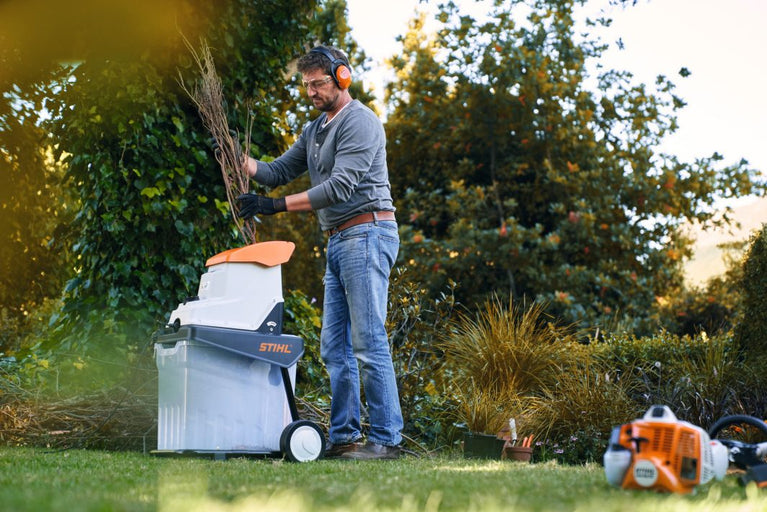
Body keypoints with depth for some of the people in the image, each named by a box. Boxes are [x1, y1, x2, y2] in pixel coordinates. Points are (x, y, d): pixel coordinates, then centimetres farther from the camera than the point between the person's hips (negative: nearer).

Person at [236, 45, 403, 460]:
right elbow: (279, 171, 17)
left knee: (368, 342, -11)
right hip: (338, 241, 10)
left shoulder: (360, 122, -10)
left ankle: (385, 438, -9)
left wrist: (276, 206, -22)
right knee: (334, 346, 8)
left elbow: (340, 186, -20)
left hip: (367, 234, -10)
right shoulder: (314, 130, 20)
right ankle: (343, 436, 11)